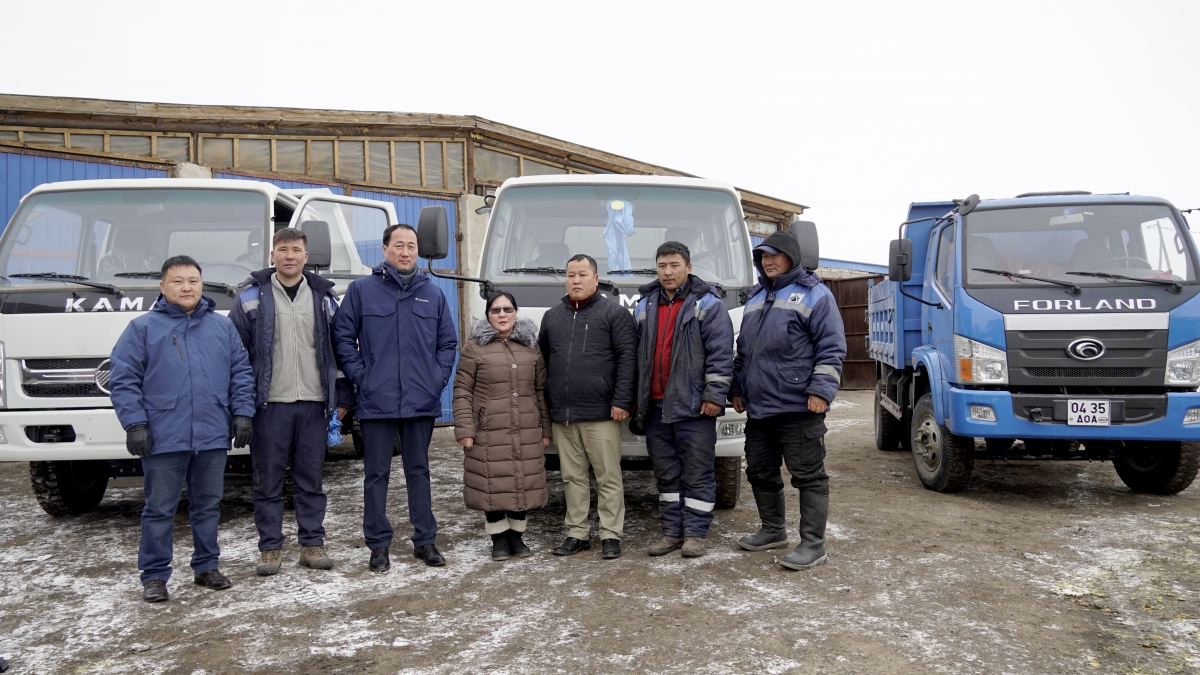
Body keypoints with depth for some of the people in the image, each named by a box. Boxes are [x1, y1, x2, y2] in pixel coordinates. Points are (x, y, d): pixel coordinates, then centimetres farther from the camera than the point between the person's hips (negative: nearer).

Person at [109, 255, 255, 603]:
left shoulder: (222, 326, 10)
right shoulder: (142, 328, 1)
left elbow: (241, 374, 11)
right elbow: (123, 381, -2)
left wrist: (243, 414, 1)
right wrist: (135, 424, -10)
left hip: (213, 438, 3)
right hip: (163, 439, -3)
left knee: (208, 506, 12)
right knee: (159, 510, 4)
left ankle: (206, 567, 25)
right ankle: (154, 575, 14)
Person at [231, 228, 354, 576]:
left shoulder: (324, 296, 9)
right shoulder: (252, 296, 3)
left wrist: (342, 398, 6)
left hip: (314, 403, 2)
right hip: (269, 403, -1)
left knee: (311, 479, 8)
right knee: (268, 480, 5)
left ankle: (312, 544, 18)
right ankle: (270, 548, 16)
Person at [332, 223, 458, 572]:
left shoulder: (433, 294, 9)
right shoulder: (361, 290, 1)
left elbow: (448, 342, 15)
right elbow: (342, 337, 2)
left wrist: (439, 376, 3)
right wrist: (358, 375, -6)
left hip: (422, 401, 2)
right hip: (376, 401, -2)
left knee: (419, 471, 12)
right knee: (376, 474, 5)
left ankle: (425, 540, 21)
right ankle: (378, 545, 15)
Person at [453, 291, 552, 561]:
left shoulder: (531, 347, 11)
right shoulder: (475, 347, 1)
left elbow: (541, 390, 13)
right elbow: (462, 391, -1)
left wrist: (545, 428, 9)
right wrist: (464, 430, -8)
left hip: (527, 433, 3)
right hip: (489, 434, -3)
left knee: (524, 485, 7)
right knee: (493, 486, 1)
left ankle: (516, 535, 23)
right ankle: (499, 539, 16)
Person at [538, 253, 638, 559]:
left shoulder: (614, 313, 0)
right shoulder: (552, 316, 16)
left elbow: (627, 358, -6)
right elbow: (541, 360, 20)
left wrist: (621, 400, -13)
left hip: (601, 414, -5)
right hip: (562, 416, 5)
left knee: (609, 477, 1)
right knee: (572, 477, 11)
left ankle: (611, 534, 9)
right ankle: (577, 533, 20)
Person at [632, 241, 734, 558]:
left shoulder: (707, 304, -1)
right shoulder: (644, 306, 15)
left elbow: (720, 352, -8)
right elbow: (637, 355, 20)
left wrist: (714, 394, -14)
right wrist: (636, 399, 17)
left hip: (693, 405, -5)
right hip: (655, 407, 6)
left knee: (698, 473, 0)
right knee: (666, 473, 11)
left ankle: (695, 533, 8)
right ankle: (672, 532, 20)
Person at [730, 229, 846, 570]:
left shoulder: (814, 295, -3)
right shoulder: (756, 298, 19)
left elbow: (832, 348, -10)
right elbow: (743, 349, 24)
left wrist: (821, 390, -17)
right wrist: (738, 389, 19)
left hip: (798, 406, -8)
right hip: (758, 407, 8)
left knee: (808, 475, -1)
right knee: (760, 472, 15)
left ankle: (813, 543, 5)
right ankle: (772, 531, 31)